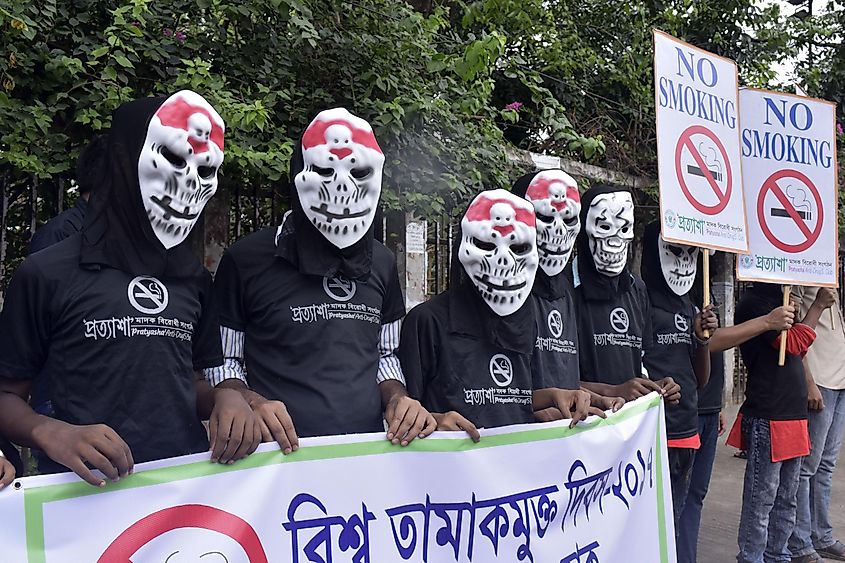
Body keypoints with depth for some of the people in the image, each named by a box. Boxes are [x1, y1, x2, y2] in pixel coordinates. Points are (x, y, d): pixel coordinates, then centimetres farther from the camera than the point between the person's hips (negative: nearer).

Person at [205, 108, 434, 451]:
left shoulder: (382, 264, 11)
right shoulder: (247, 259, -3)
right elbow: (222, 361, 5)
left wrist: (397, 398, 2)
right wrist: (250, 402, -14)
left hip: (368, 448, 3)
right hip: (282, 451, -3)